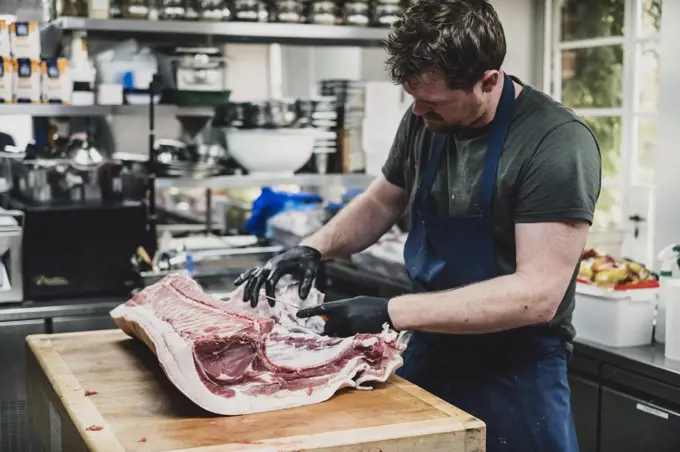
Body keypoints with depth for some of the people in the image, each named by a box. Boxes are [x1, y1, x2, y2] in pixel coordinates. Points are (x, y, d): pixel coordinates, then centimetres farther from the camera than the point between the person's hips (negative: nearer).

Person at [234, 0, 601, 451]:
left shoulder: (558, 144, -22)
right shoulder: (425, 121, -2)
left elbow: (537, 294, -26)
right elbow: (380, 204, 15)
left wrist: (391, 312, -28)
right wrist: (314, 248, -4)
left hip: (515, 375, -6)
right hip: (430, 353, 6)